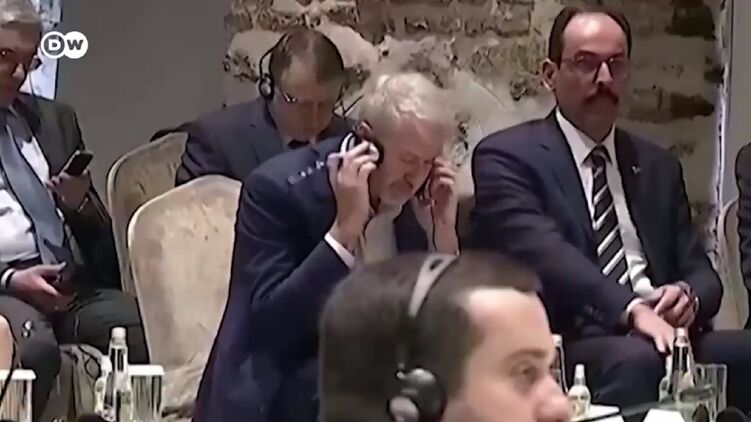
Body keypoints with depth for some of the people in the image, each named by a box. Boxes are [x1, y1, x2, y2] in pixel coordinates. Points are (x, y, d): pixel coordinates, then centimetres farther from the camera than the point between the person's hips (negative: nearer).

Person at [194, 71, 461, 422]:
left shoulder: (419, 197, 0)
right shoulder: (279, 188, -15)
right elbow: (267, 326, -24)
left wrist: (444, 231, -10)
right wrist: (344, 228, -27)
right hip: (278, 393, -5)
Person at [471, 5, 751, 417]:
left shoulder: (658, 166, 23)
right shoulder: (508, 156, 3)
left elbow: (699, 270, 18)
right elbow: (542, 253, -14)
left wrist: (688, 296, -8)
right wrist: (631, 307, -29)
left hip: (666, 334, 6)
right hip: (567, 345, -5)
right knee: (636, 359, -38)